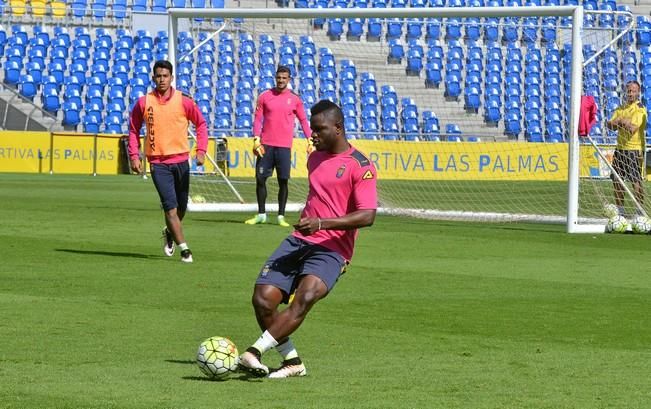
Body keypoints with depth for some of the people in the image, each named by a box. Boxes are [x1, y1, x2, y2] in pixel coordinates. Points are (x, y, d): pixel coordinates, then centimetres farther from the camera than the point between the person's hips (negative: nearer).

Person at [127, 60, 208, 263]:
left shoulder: (183, 101, -2)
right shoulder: (144, 102, -1)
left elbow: (201, 124, 7)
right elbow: (134, 130, 8)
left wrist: (201, 150, -4)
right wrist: (134, 156, -1)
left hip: (181, 160, 2)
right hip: (158, 162, -2)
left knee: (182, 206, 13)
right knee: (170, 206, -11)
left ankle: (169, 232, 42)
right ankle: (184, 248, -8)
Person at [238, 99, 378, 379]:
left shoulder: (360, 166, -7)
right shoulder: (315, 158, 18)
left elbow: (367, 216, -17)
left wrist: (321, 223, -26)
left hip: (331, 249, -7)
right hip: (299, 241, 7)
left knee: (305, 298, -33)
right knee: (263, 299, -11)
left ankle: (254, 352, -39)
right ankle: (292, 362, 2)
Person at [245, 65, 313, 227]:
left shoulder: (295, 99, 4)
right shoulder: (265, 96, 4)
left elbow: (303, 121, 9)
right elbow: (258, 119, 3)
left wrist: (310, 140, 0)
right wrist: (256, 140, -8)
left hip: (284, 146, -1)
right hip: (266, 145, 1)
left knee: (283, 181, -1)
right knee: (260, 179, 2)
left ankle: (281, 216, 6)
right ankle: (261, 214, 13)